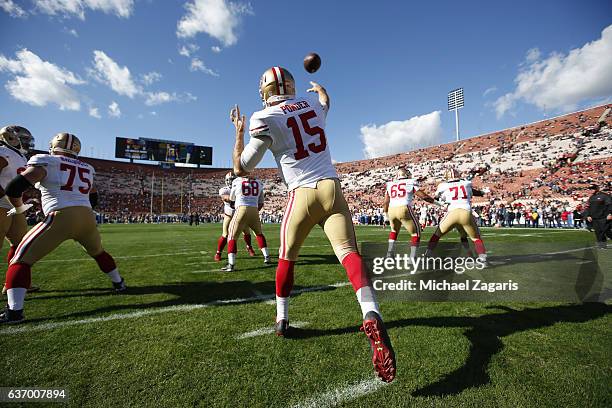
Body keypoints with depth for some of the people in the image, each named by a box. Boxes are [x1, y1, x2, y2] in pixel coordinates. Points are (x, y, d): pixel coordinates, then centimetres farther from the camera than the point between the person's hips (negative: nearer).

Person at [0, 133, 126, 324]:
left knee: (22, 259, 8)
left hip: (61, 217, -5)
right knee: (98, 252, 28)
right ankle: (119, 283, 38)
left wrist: (19, 207, 16)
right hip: (87, 217, 5)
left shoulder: (45, 162, 5)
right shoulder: (86, 169, 20)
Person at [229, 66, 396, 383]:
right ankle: (371, 314, -29)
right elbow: (324, 99, 40)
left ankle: (281, 319, 27)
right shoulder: (312, 102, 12)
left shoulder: (264, 119, -3)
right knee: (348, 251, -8)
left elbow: (240, 168, 2)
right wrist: (317, 86, 62)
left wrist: (239, 132, 17)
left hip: (302, 193, -3)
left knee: (287, 257, 15)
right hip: (331, 188, 3)